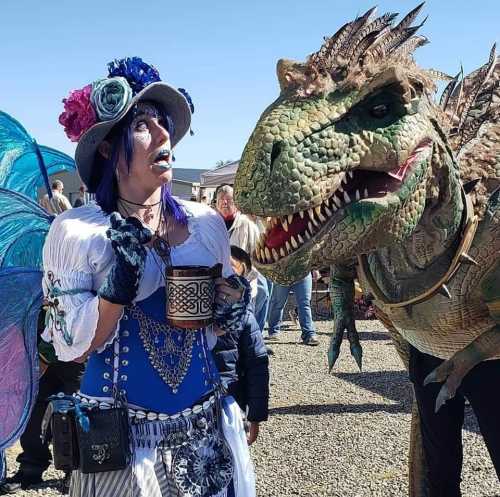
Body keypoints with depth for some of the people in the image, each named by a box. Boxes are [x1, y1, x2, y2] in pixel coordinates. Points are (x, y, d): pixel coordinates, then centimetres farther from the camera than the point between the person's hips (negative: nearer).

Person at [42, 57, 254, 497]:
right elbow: (71, 347, -11)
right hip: (120, 436, -3)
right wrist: (122, 280, -23)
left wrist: (229, 314, -8)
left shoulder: (207, 223, -1)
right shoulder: (75, 231, -11)